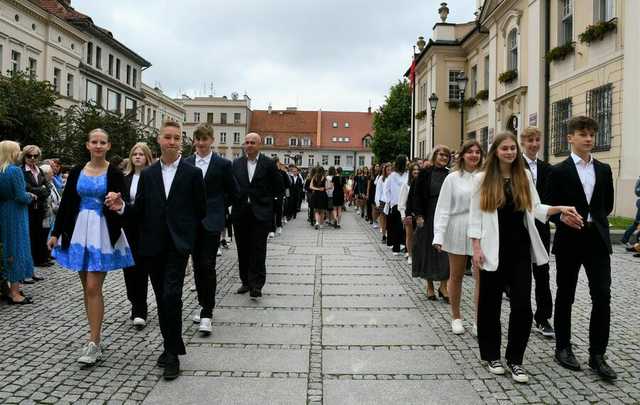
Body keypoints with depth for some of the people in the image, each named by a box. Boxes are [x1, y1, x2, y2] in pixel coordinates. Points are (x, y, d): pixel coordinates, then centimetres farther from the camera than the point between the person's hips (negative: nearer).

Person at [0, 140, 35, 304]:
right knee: (17, 250, -1)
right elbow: (21, 196, -18)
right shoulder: (15, 170, -16)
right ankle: (15, 293, 4)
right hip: (16, 216, -8)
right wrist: (30, 196, 1)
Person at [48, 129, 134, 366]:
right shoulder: (77, 172, 7)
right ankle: (95, 336, 20)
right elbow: (66, 203, 9)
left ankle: (93, 344, -2)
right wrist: (56, 233, 7)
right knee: (87, 288, 9)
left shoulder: (114, 174, -3)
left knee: (93, 288, -8)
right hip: (79, 231, 4)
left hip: (102, 232, -4)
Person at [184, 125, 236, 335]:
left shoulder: (222, 164, -3)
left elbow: (232, 192, 6)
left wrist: (218, 207, 6)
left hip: (211, 221, -4)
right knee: (197, 266, 11)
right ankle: (204, 305, 25)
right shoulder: (185, 164, 6)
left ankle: (207, 314, -6)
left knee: (208, 266, -9)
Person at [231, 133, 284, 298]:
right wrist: (237, 199, -1)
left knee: (258, 250, -4)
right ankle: (246, 281, 21)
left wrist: (264, 198, 1)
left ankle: (256, 284, 0)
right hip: (240, 213, 4)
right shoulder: (236, 163, 8)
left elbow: (279, 187, 3)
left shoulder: (269, 164, -1)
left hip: (260, 213, -3)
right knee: (243, 249, 9)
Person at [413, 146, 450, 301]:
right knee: (429, 250, 5)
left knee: (446, 251, -1)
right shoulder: (425, 174, 0)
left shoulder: (450, 175, 6)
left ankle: (443, 286, 8)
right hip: (429, 217, -2)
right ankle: (430, 286, 16)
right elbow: (418, 196, -2)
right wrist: (419, 215, -10)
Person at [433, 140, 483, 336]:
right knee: (456, 276, 12)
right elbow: (443, 208, -3)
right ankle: (456, 317, 28)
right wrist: (439, 235, -10)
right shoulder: (453, 178, 0)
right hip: (457, 233, 0)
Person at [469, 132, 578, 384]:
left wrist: (560, 209, -5)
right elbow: (475, 216, -2)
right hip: (494, 250, -2)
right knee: (491, 304, 6)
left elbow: (535, 208, 12)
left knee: (522, 305, -1)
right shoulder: (482, 179, -1)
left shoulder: (524, 176, 8)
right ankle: (492, 356, 23)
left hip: (520, 249, 3)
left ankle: (515, 359, 13)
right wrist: (476, 247, -9)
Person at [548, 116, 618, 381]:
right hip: (569, 240, -3)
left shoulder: (604, 170, 10)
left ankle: (597, 355, 8)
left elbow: (608, 204, 18)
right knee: (565, 296, 8)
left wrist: (594, 220, 5)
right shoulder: (559, 171, -2)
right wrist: (562, 217, -20)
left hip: (597, 240, 3)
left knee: (602, 296, -3)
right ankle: (563, 348, 22)